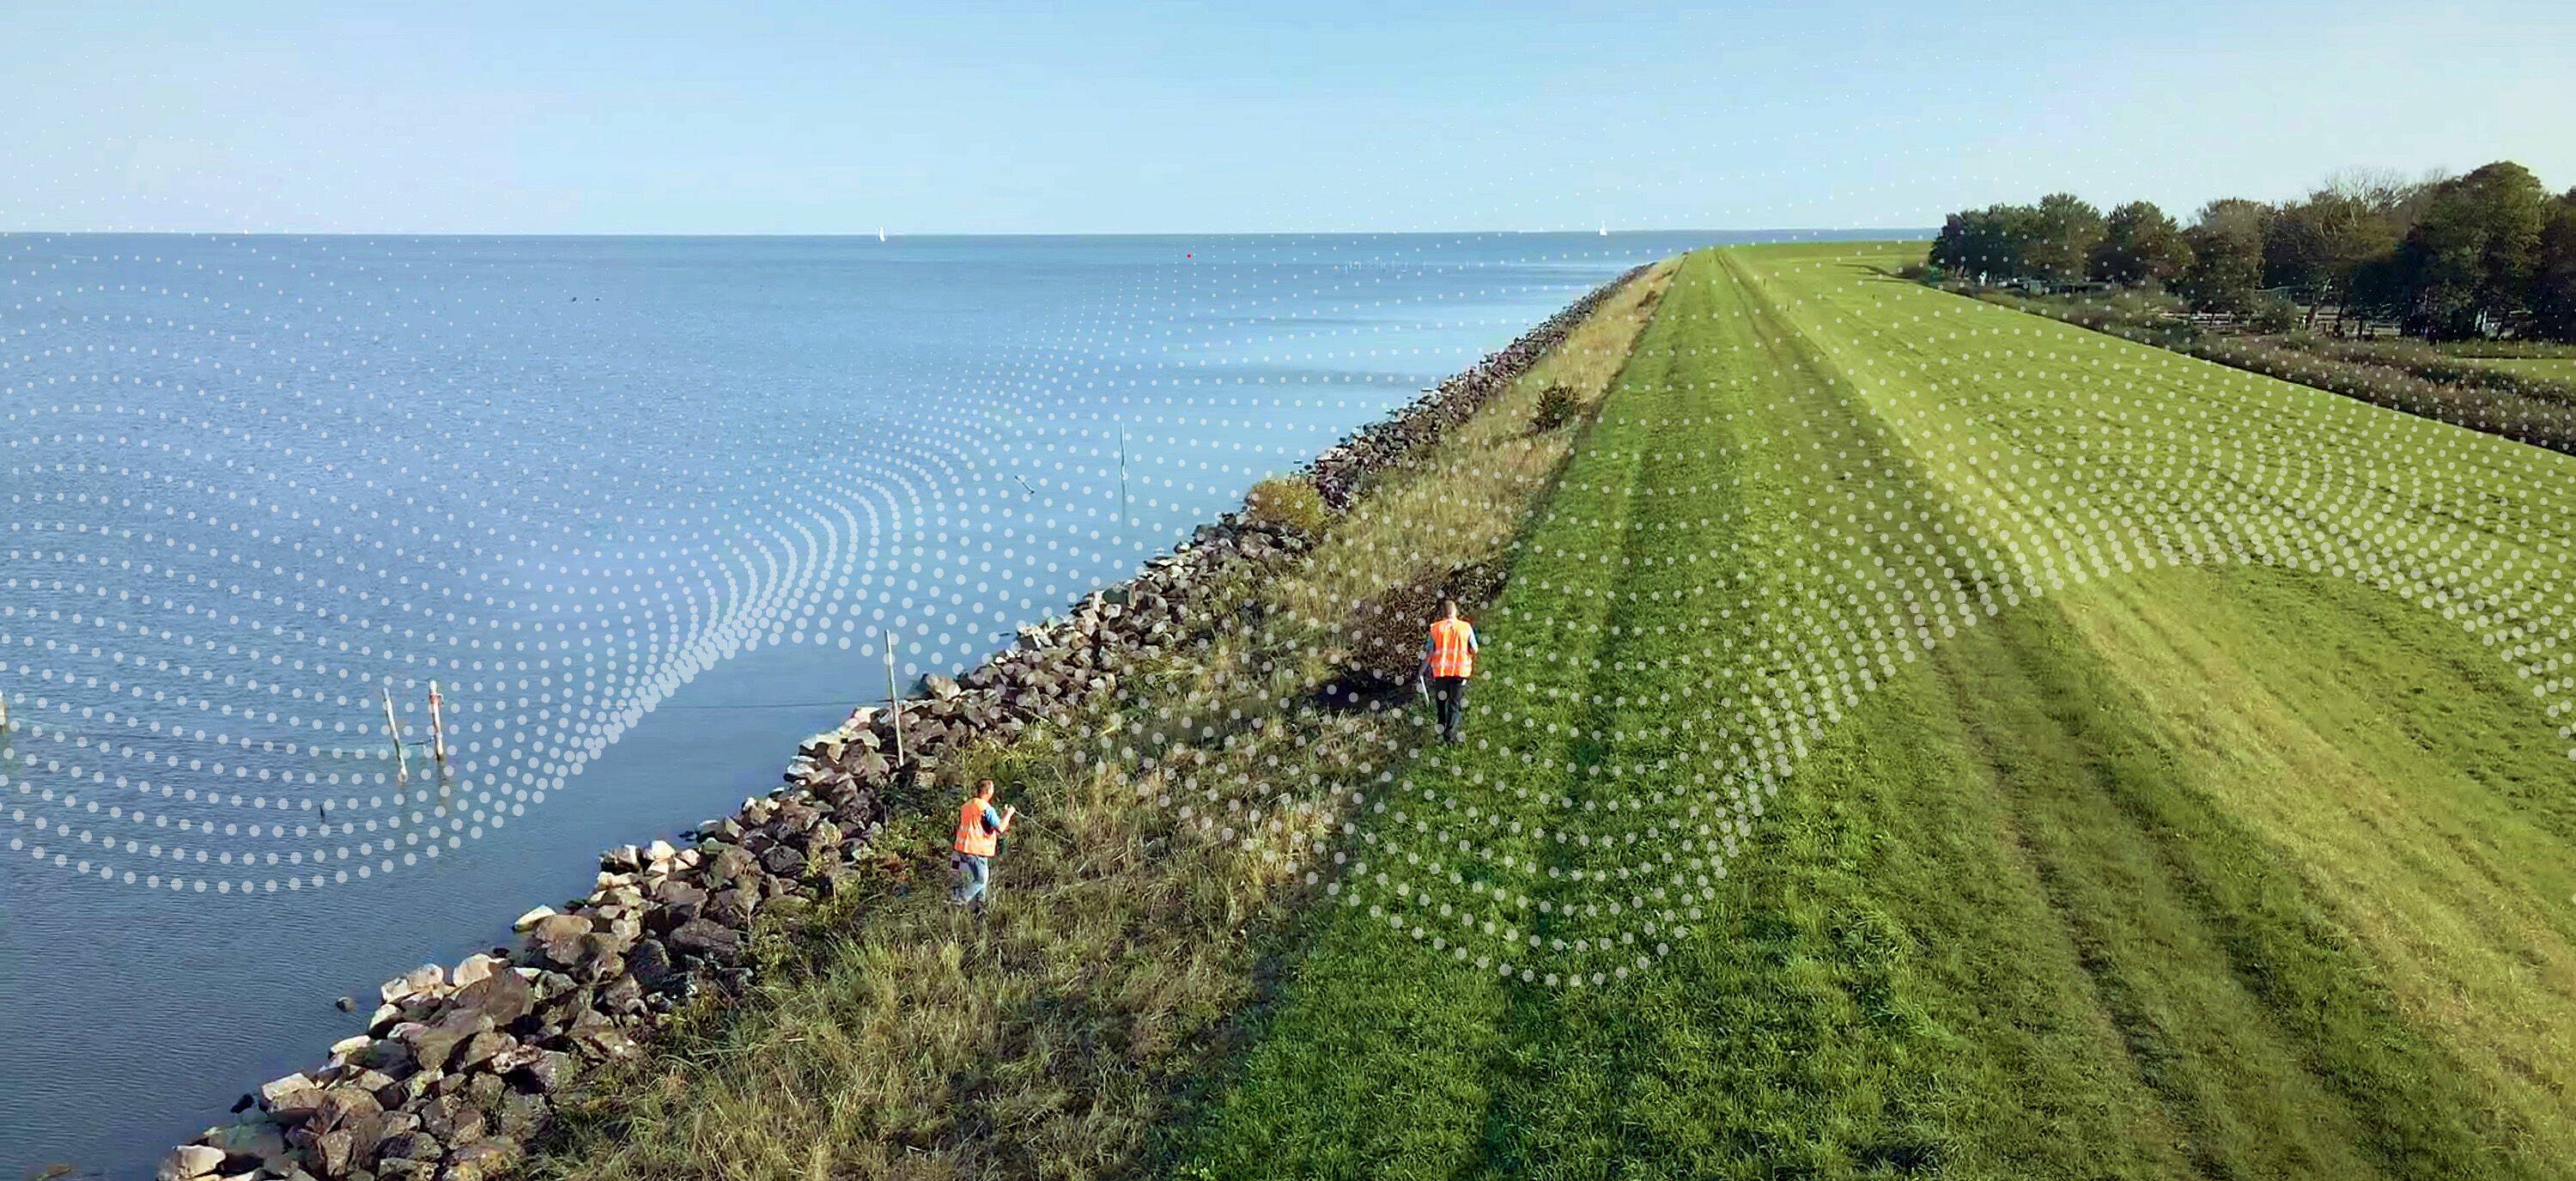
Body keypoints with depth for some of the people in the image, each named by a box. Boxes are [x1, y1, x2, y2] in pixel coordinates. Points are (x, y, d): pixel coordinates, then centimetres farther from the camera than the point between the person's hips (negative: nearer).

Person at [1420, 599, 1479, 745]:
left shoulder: (1436, 628, -4)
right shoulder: (1466, 628, -3)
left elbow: (1429, 652, -3)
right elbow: (1474, 651, 2)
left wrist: (1422, 671, 9)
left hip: (1440, 671, 1)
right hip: (1460, 671, -1)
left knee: (1442, 703, 18)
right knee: (1455, 704, 4)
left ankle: (1442, 732, 31)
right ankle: (1450, 734, -10)